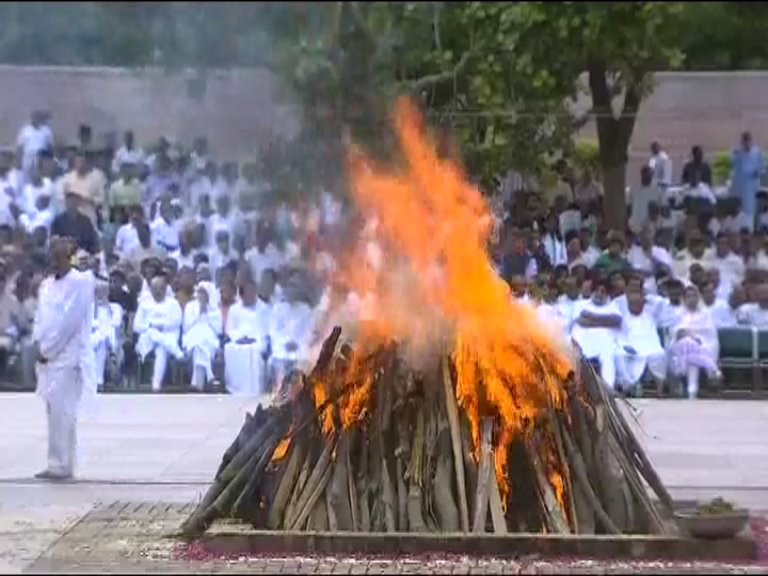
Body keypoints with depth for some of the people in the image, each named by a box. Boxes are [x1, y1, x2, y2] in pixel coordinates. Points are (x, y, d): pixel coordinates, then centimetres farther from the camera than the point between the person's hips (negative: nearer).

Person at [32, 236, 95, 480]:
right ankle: (63, 464, 12)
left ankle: (60, 465, -8)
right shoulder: (46, 284, 16)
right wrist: (38, 344, -1)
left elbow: (70, 321, -13)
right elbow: (40, 317, 16)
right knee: (56, 411, 7)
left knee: (60, 411, -10)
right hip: (48, 356, 7)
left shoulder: (80, 282, -7)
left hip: (68, 356, -7)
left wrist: (47, 349, -10)